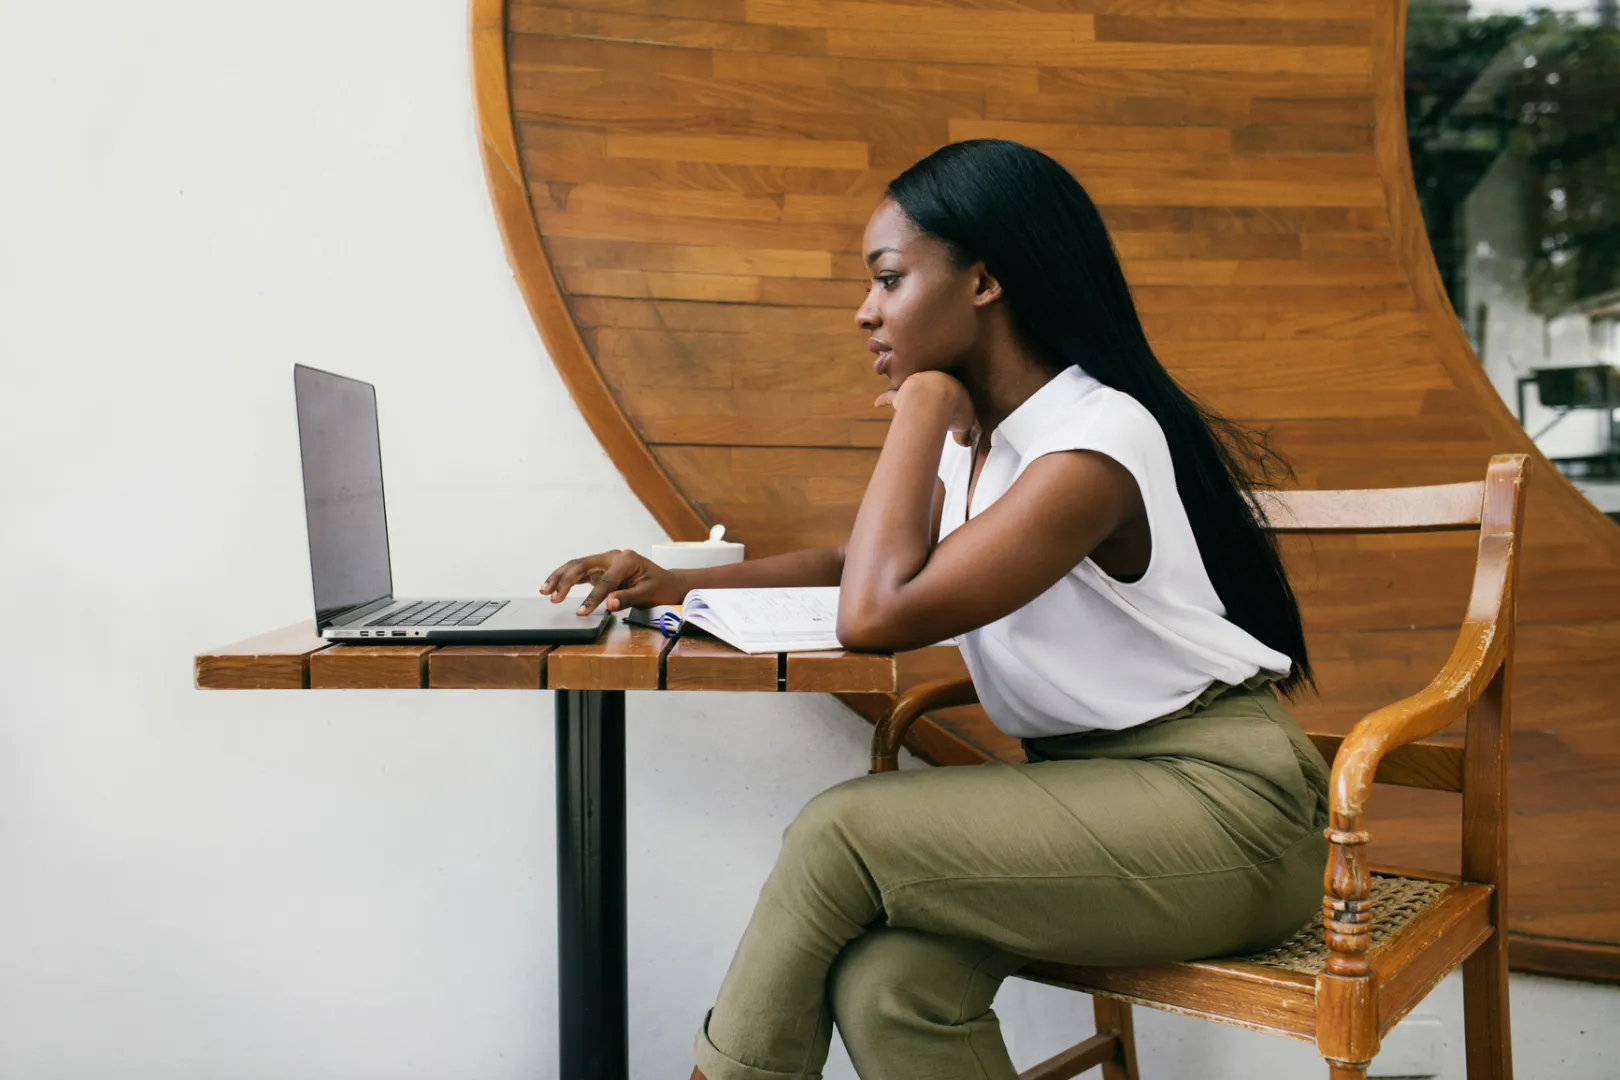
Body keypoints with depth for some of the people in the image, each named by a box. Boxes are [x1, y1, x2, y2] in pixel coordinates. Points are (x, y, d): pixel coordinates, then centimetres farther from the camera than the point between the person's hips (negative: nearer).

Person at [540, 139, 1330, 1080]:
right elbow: (857, 566, 20)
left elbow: (879, 614, -26)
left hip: (1221, 799, -7)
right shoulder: (976, 440, 9)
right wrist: (678, 585, 5)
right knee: (883, 985, -20)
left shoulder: (1093, 444, -18)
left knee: (841, 833, -21)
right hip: (1092, 789, 7)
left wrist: (922, 407, -15)